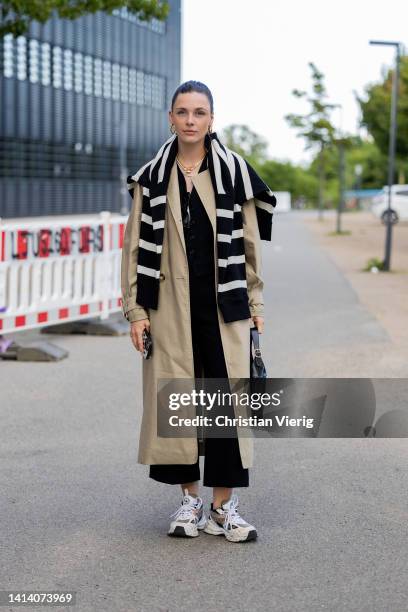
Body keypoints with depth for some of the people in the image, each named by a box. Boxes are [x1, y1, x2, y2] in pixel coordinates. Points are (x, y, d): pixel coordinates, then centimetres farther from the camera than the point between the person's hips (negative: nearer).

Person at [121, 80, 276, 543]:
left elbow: (251, 243, 6)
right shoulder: (152, 177, 5)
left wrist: (255, 303, 4)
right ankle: (189, 498, 17)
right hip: (171, 305, 1)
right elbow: (135, 245, 4)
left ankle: (223, 504, 7)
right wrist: (135, 310, -1)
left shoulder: (234, 172, 3)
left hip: (224, 304, -1)